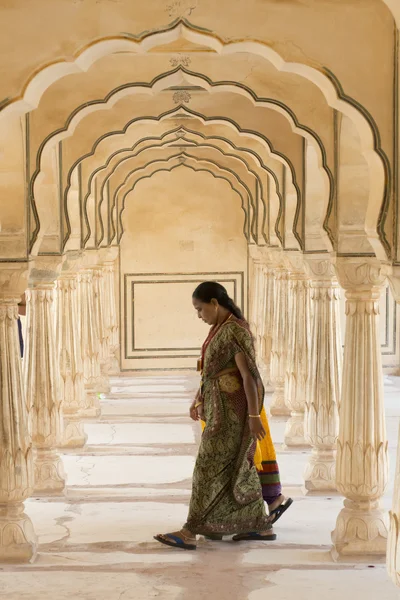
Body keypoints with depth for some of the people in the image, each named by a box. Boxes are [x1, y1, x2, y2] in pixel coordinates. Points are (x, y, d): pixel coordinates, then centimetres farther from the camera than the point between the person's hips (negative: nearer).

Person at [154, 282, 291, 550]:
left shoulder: (236, 331, -18)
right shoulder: (221, 329, 14)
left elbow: (250, 374, -21)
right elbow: (211, 370, 22)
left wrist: (254, 415, -22)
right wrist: (198, 401, 24)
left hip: (232, 408, -10)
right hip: (221, 406, 10)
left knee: (211, 468, -9)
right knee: (237, 466, 12)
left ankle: (190, 533, -8)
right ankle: (262, 525, 19)